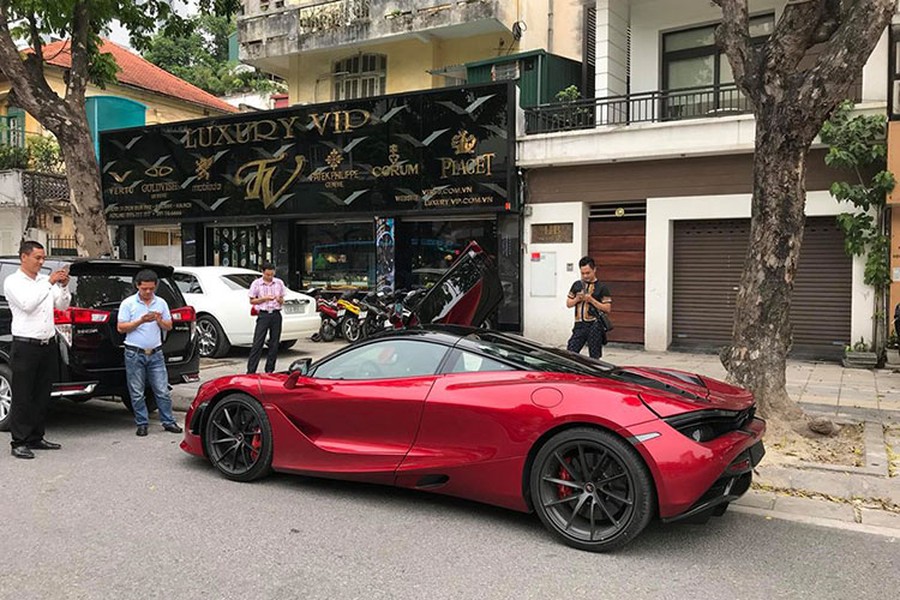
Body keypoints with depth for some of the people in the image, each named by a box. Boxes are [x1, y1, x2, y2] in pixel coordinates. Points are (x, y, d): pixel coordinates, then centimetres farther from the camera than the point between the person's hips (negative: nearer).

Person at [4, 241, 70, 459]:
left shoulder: (46, 280, 12)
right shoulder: (13, 282, -3)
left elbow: (63, 306, 10)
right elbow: (28, 304, -19)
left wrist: (64, 286, -6)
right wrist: (49, 283, -20)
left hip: (48, 345, 6)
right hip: (25, 346, -6)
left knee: (42, 396, 11)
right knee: (22, 397, -1)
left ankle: (36, 438, 21)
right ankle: (19, 442, 4)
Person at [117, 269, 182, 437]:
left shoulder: (161, 303, 9)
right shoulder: (128, 303, 0)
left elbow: (169, 327, 12)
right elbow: (121, 328, -4)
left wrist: (160, 320, -9)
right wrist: (140, 321, -16)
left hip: (156, 353, 2)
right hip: (134, 354, -2)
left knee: (162, 390, 2)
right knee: (137, 393, 4)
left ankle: (168, 421, 9)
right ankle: (142, 424, 13)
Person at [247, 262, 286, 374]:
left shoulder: (279, 283, 9)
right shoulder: (256, 283, 1)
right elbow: (252, 301, 3)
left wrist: (280, 300, -9)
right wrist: (264, 299, -12)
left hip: (276, 315, 3)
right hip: (263, 315, -3)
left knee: (274, 344, 5)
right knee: (257, 343, -7)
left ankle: (269, 370, 13)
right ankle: (250, 371, -6)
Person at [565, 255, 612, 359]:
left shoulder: (601, 287, 0)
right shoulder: (577, 285, 12)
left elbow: (608, 309, -5)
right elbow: (568, 304, 17)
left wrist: (591, 300, -14)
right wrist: (577, 299, -4)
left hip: (595, 326, -4)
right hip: (579, 325, 4)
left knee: (594, 357, 3)